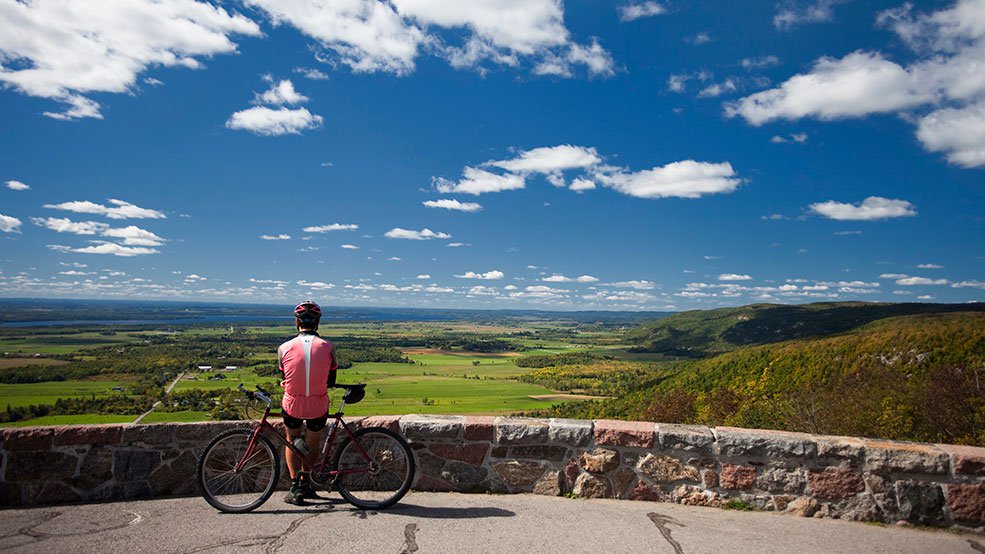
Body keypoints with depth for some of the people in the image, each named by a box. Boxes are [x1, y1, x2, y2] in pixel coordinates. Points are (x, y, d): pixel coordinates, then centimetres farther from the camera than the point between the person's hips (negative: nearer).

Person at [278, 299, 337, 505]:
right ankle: (305, 482, 32)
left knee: (291, 440, 25)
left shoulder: (284, 348, -6)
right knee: (313, 444, 24)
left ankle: (295, 485, 17)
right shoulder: (327, 347, -6)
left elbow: (284, 379, 9)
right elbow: (331, 382, 4)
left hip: (293, 405, 0)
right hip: (318, 407, 0)